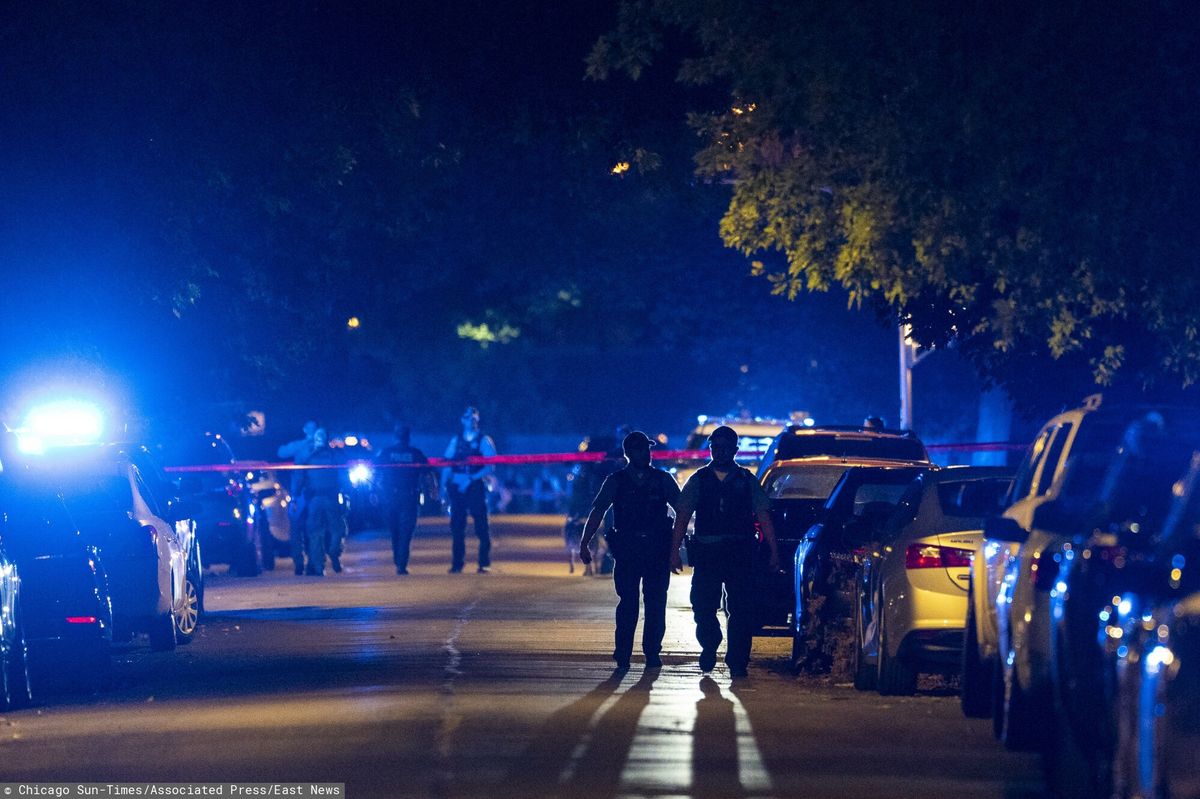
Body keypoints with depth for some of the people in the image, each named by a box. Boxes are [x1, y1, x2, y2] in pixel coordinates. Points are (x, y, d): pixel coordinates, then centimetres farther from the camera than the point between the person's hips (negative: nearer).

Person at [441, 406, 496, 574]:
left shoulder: (484, 441, 2)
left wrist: (471, 478, -15)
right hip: (456, 489, 3)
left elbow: (490, 467, -6)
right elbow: (447, 464, 9)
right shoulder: (455, 441, 12)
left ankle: (484, 563, 0)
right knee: (456, 526, 3)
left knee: (481, 526, -4)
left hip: (476, 487, -3)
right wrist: (444, 485, -2)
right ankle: (457, 564, 7)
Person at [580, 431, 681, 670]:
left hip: (658, 550, 1)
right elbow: (597, 512, 1)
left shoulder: (663, 480, 10)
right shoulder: (616, 481, 6)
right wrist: (584, 543, -9)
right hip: (627, 549, -1)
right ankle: (623, 653, -1)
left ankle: (652, 652, 8)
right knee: (627, 603, -5)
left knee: (656, 603, 0)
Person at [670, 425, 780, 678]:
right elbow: (682, 517, 5)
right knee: (702, 607, -1)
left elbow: (763, 517, 5)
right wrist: (674, 551, -4)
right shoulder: (698, 481, 9)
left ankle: (737, 661, 2)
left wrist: (774, 551, -3)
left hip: (740, 554, 0)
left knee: (741, 610, -4)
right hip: (706, 553, 1)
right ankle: (709, 646, 26)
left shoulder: (746, 481, 8)